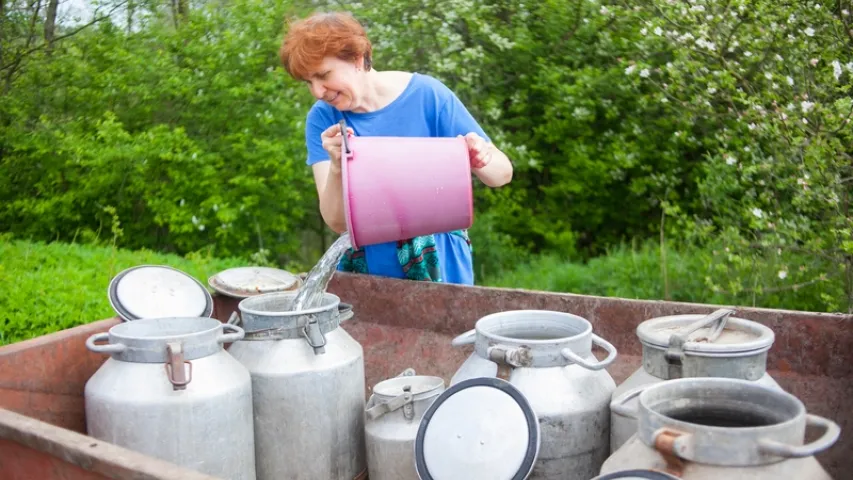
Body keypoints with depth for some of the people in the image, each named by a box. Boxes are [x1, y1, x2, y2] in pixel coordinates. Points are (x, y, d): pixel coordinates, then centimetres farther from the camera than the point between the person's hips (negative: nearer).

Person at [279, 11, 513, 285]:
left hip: (436, 262, -2)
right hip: (363, 268, 2)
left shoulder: (427, 95, -12)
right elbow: (337, 222, -14)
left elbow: (503, 173, -9)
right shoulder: (322, 118, -8)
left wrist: (481, 161, -30)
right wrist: (336, 169, -32)